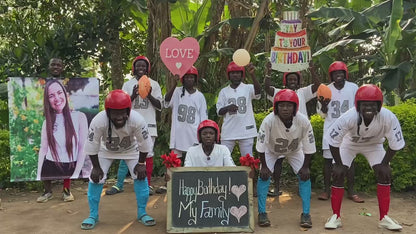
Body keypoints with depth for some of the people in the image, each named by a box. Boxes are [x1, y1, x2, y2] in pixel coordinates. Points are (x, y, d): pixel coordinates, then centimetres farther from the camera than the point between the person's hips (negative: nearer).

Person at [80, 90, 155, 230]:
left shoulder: (137, 121, -37)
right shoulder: (98, 122, -38)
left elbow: (145, 144, -20)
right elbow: (92, 147, -22)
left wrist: (141, 163, -13)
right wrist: (96, 167, -15)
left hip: (130, 149, 0)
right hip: (106, 150, 0)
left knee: (141, 176, -7)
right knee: (95, 178, -8)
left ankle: (142, 213, 13)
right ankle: (93, 215, 12)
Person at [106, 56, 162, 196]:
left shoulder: (154, 84, 9)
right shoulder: (128, 85, 10)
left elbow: (159, 106, 5)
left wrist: (149, 95, -11)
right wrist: (133, 96, -12)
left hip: (149, 125, 0)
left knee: (148, 154, 1)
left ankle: (148, 184, 10)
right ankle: (119, 184, 6)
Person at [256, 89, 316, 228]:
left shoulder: (303, 121, -33)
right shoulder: (269, 121, -38)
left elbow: (309, 147, -19)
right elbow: (261, 146, -26)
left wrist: (305, 167, -15)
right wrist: (264, 166, -21)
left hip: (295, 150, 1)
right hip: (271, 150, -1)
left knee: (304, 176, -8)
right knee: (264, 176, -14)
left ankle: (306, 214, 5)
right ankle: (262, 213, 1)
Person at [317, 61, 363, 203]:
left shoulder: (353, 88, 1)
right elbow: (322, 114, 5)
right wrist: (323, 105, -16)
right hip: (331, 129, 0)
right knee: (328, 159, 0)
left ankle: (351, 192, 10)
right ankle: (326, 190, 9)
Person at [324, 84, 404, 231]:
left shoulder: (388, 118, -35)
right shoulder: (349, 117, -39)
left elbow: (395, 144, -18)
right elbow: (333, 141, -26)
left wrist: (384, 164, -15)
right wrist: (338, 164, -19)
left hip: (374, 145, 2)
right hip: (349, 143, -1)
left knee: (384, 174, -10)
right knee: (338, 174, -11)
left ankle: (384, 218, 5)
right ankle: (336, 216, 3)